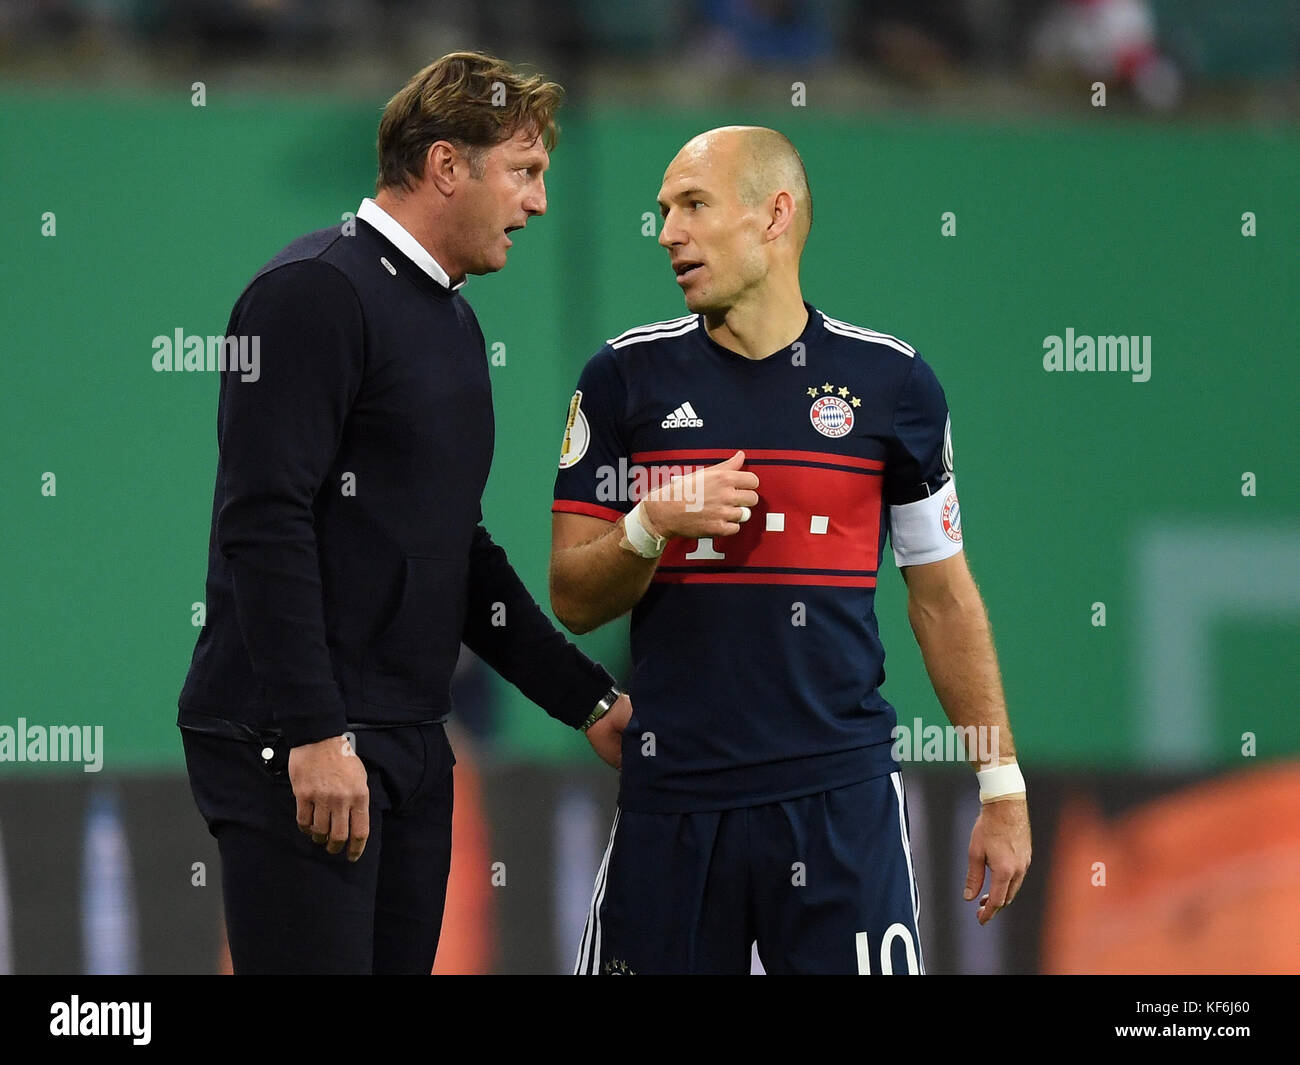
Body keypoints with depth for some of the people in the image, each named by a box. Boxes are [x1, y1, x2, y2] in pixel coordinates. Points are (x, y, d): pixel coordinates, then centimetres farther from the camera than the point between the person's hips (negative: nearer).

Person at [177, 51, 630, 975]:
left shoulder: (451, 319, 20)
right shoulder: (315, 293, -10)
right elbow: (266, 524, -18)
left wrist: (587, 698, 21)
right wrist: (313, 734, -23)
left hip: (409, 743, 9)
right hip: (296, 747, -9)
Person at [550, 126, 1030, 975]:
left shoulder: (891, 380, 5)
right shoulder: (627, 377, 6)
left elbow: (945, 600, 11)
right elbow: (575, 601, 6)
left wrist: (1002, 786, 7)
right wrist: (652, 525, -14)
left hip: (841, 795, -1)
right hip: (670, 795, 1)